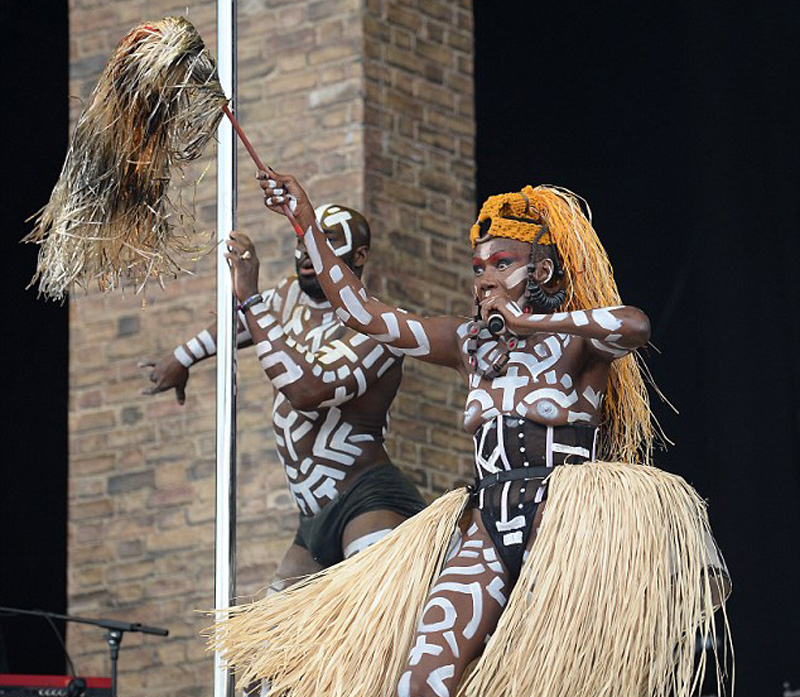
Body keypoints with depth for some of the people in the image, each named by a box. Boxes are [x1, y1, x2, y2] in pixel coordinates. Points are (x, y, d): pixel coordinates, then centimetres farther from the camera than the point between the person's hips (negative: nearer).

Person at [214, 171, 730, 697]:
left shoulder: (576, 341, 0)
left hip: (564, 524, -5)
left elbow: (637, 326, -24)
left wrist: (532, 322, -14)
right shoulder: (470, 343, 17)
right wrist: (306, 220, 14)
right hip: (486, 530, 5)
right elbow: (361, 313, 16)